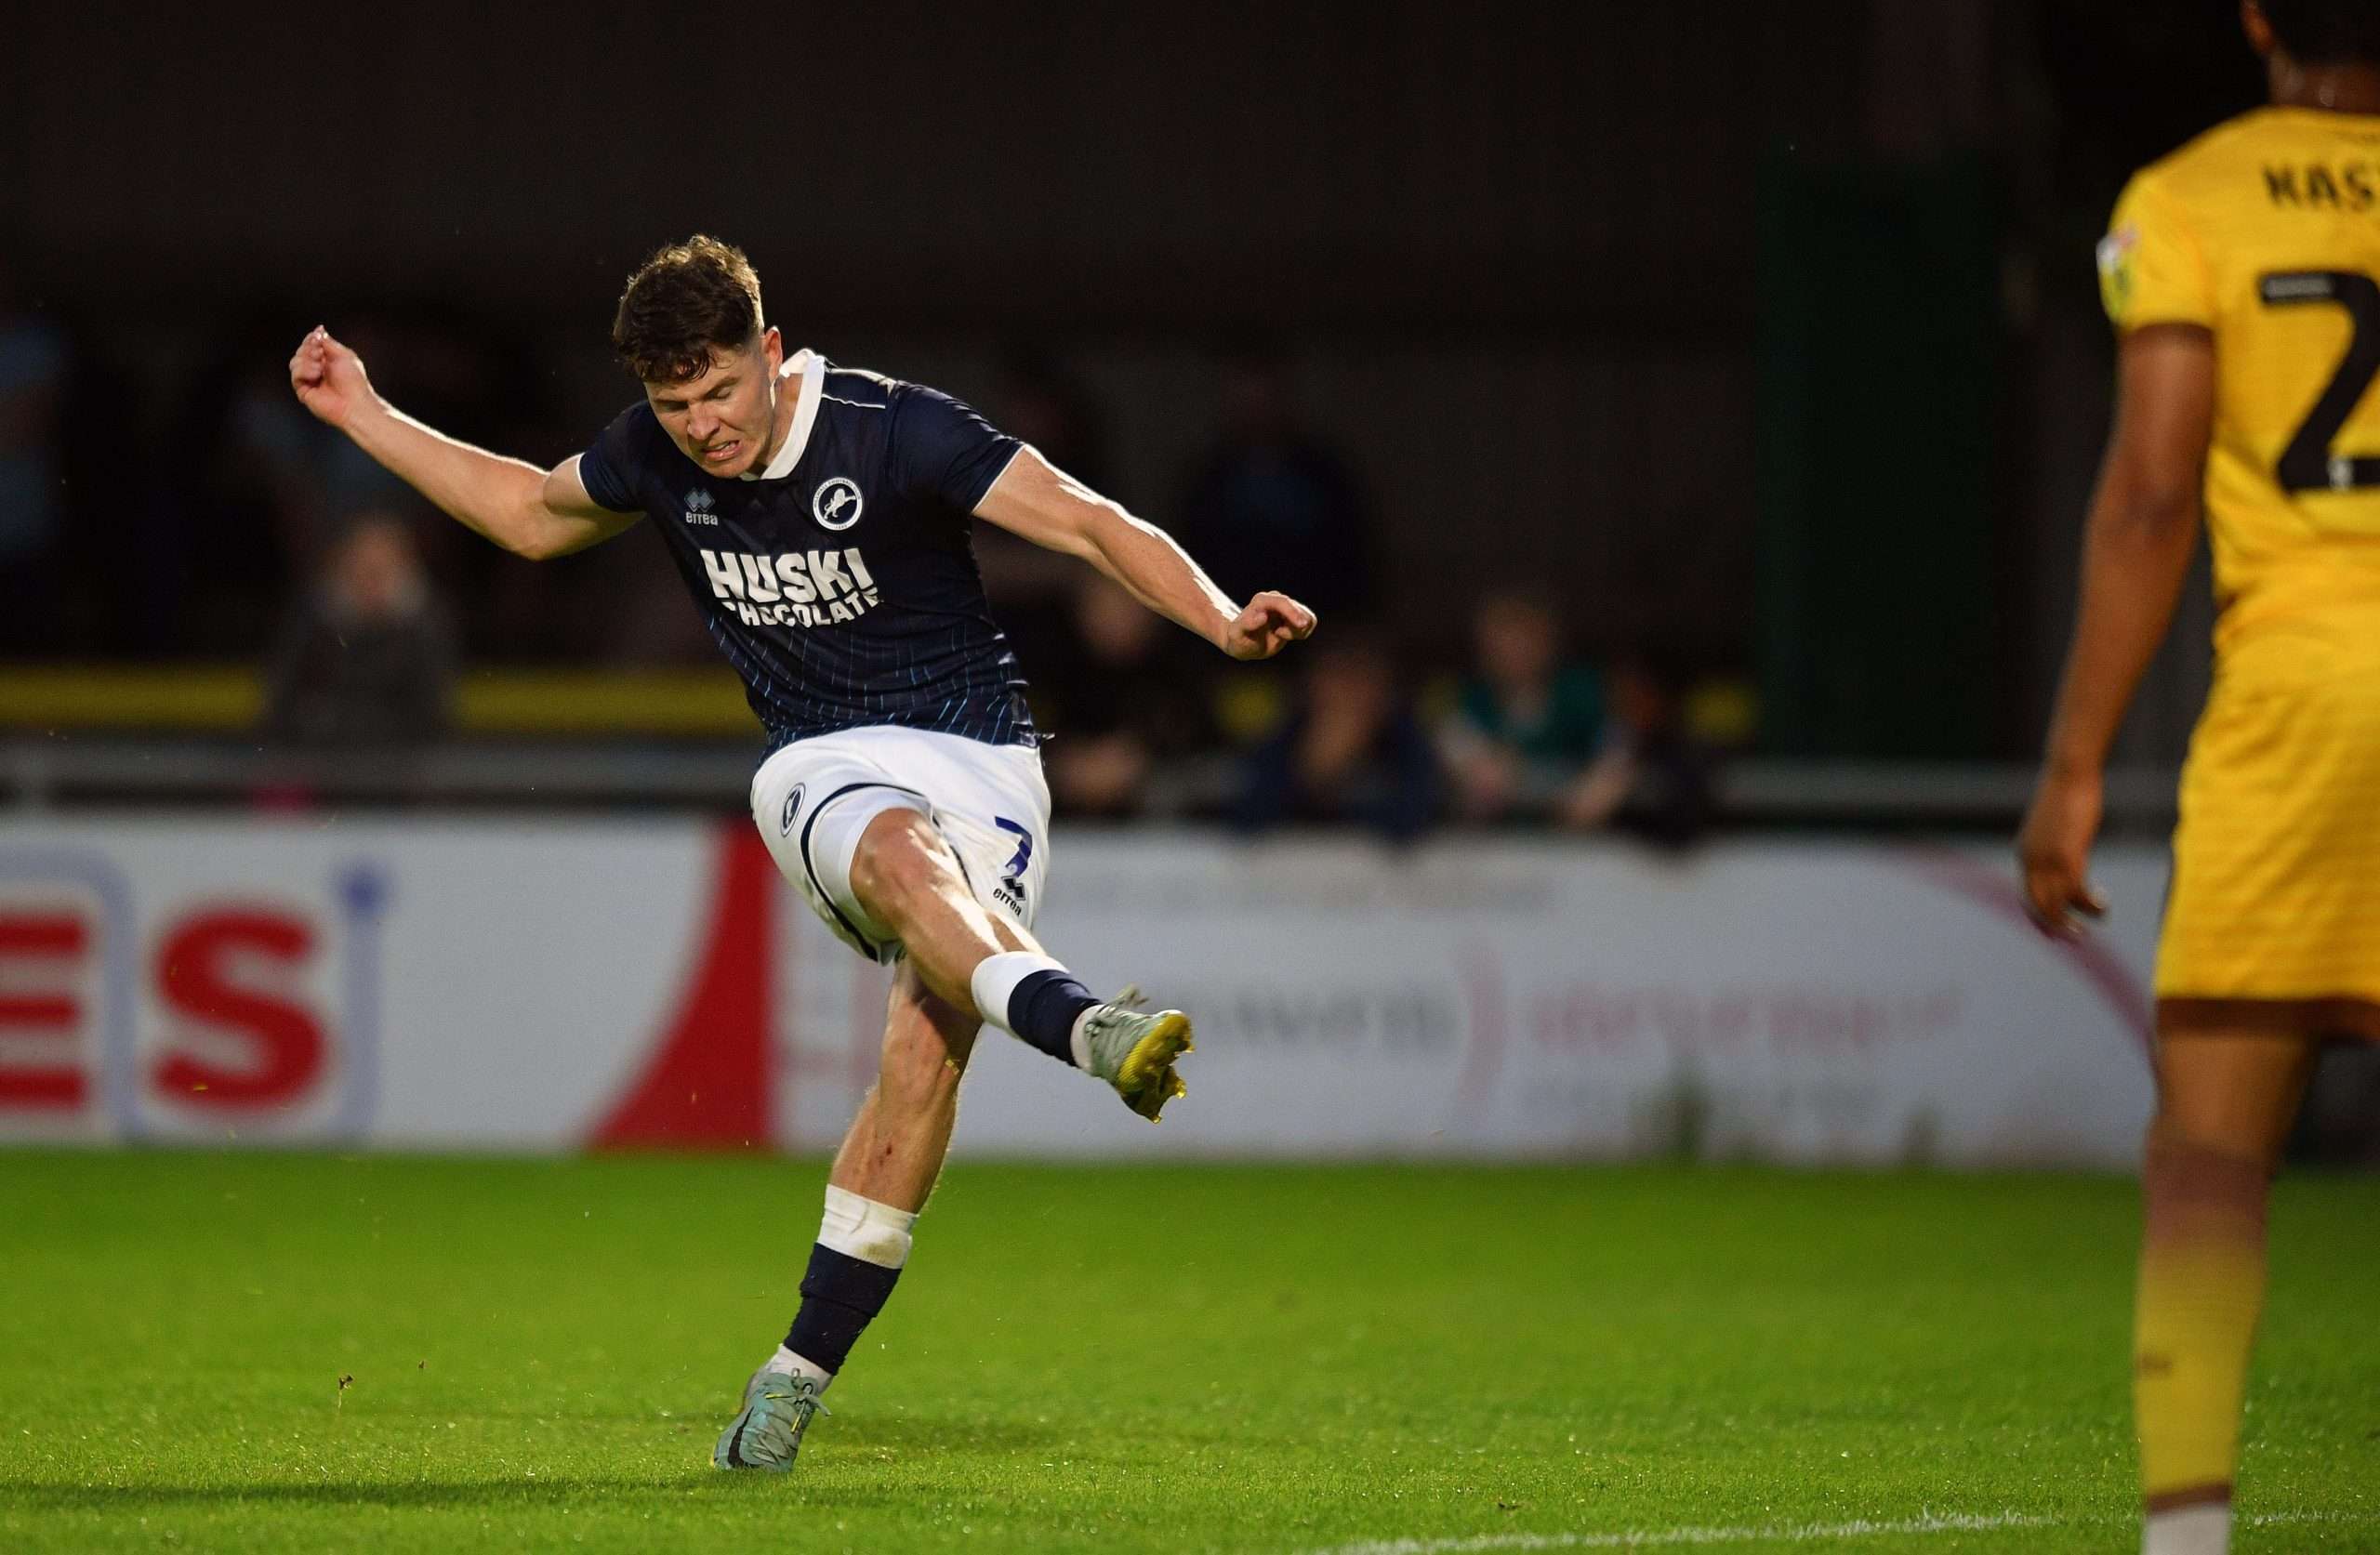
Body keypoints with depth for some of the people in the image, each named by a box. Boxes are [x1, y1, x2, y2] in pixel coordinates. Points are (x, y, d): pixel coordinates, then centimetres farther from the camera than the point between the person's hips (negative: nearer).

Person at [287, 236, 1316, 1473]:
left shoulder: (894, 433, -13)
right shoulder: (655, 457, 2)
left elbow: (1093, 524, -14)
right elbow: (533, 514, 24)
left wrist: (1220, 621, -30)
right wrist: (362, 417, 22)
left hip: (978, 761, -2)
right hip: (823, 769, 2)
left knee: (926, 1051, -20)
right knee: (905, 854, -37)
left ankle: (800, 1371, -9)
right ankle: (1084, 1027, -63)